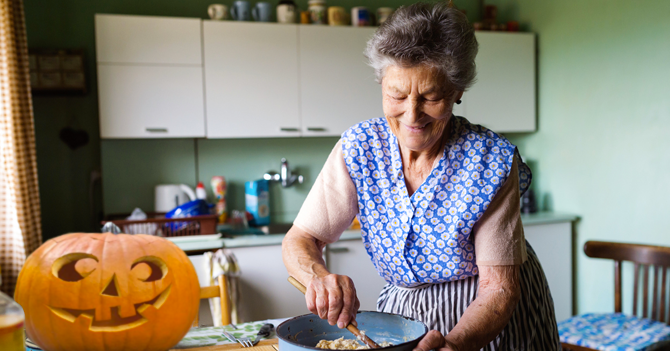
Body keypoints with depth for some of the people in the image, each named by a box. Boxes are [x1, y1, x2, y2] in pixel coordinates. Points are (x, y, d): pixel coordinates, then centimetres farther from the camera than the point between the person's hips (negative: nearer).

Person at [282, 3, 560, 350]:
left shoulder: (491, 160, -24)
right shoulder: (359, 148, -16)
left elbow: (498, 286, -23)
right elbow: (300, 240, -15)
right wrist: (318, 275, -37)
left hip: (492, 320, -2)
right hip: (401, 312, 3)